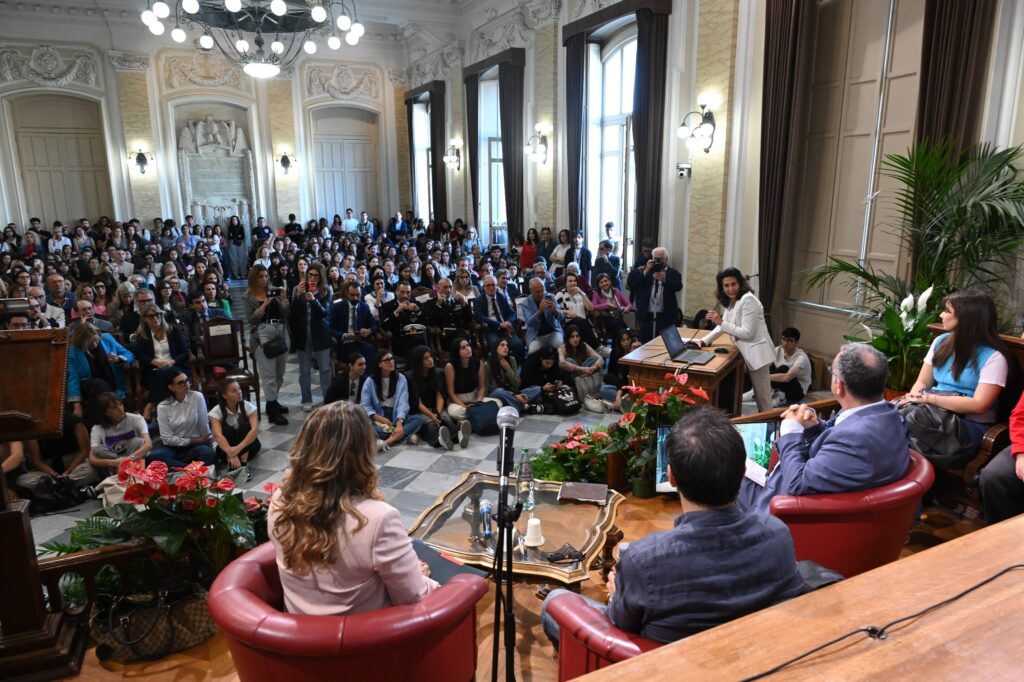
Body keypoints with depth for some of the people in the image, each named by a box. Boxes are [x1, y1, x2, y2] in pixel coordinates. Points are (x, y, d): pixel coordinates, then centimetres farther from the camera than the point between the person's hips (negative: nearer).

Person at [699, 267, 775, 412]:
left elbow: (748, 333, -23)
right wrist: (704, 341, 1)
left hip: (757, 353, -9)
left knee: (763, 397, 0)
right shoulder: (731, 301, 11)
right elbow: (722, 326, 12)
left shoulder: (748, 300, -20)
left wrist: (722, 322, -24)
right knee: (758, 394, 18)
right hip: (748, 353, 9)